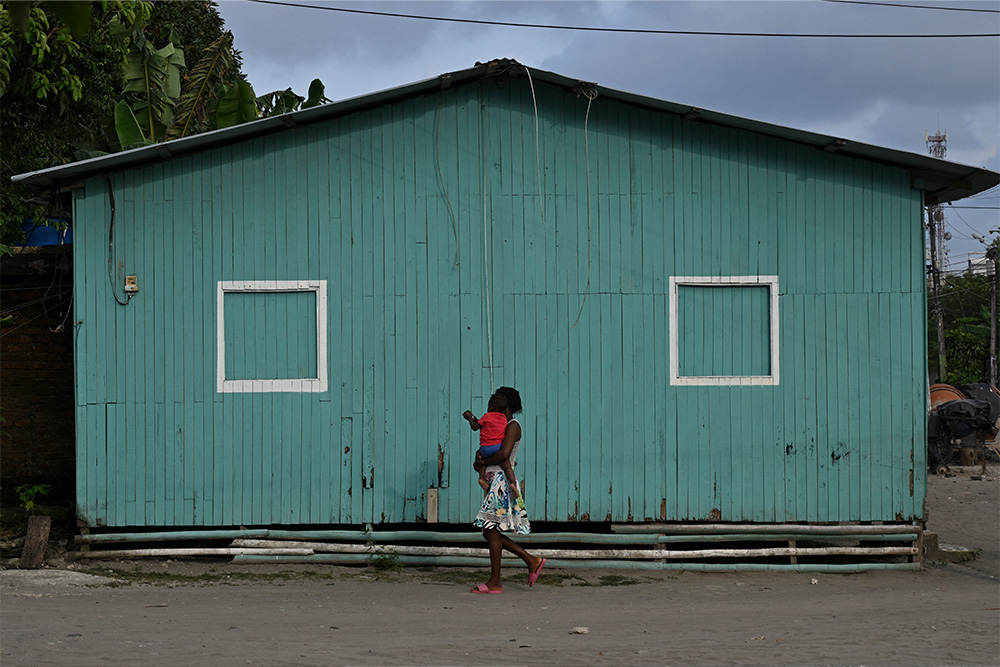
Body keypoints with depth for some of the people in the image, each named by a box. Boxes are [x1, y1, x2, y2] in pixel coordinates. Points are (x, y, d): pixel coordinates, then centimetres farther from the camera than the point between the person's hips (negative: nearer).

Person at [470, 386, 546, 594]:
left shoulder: (513, 426, -9)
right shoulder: (501, 426, 21)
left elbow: (503, 455, -22)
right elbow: (488, 448, 25)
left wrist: (483, 462, -8)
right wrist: (480, 456, 2)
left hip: (501, 480, -10)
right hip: (494, 481, 10)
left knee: (491, 530, -8)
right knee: (490, 532, 10)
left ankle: (495, 583, -3)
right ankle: (532, 560, 14)